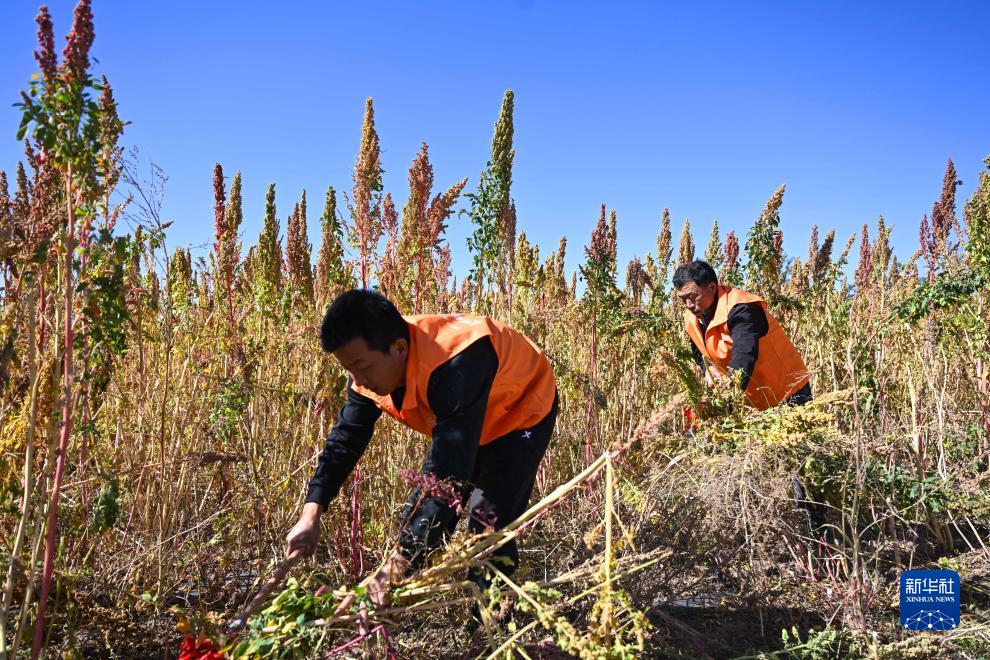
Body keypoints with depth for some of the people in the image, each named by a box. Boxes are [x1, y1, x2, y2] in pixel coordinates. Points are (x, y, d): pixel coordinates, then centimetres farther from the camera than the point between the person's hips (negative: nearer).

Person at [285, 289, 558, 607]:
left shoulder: (456, 365, -44)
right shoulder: (370, 369, -20)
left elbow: (448, 474, -47)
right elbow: (345, 438, -11)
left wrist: (398, 565, -47)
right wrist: (311, 514, -23)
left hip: (520, 410, -7)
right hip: (461, 421, 7)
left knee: (489, 522, -21)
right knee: (418, 517, 2)